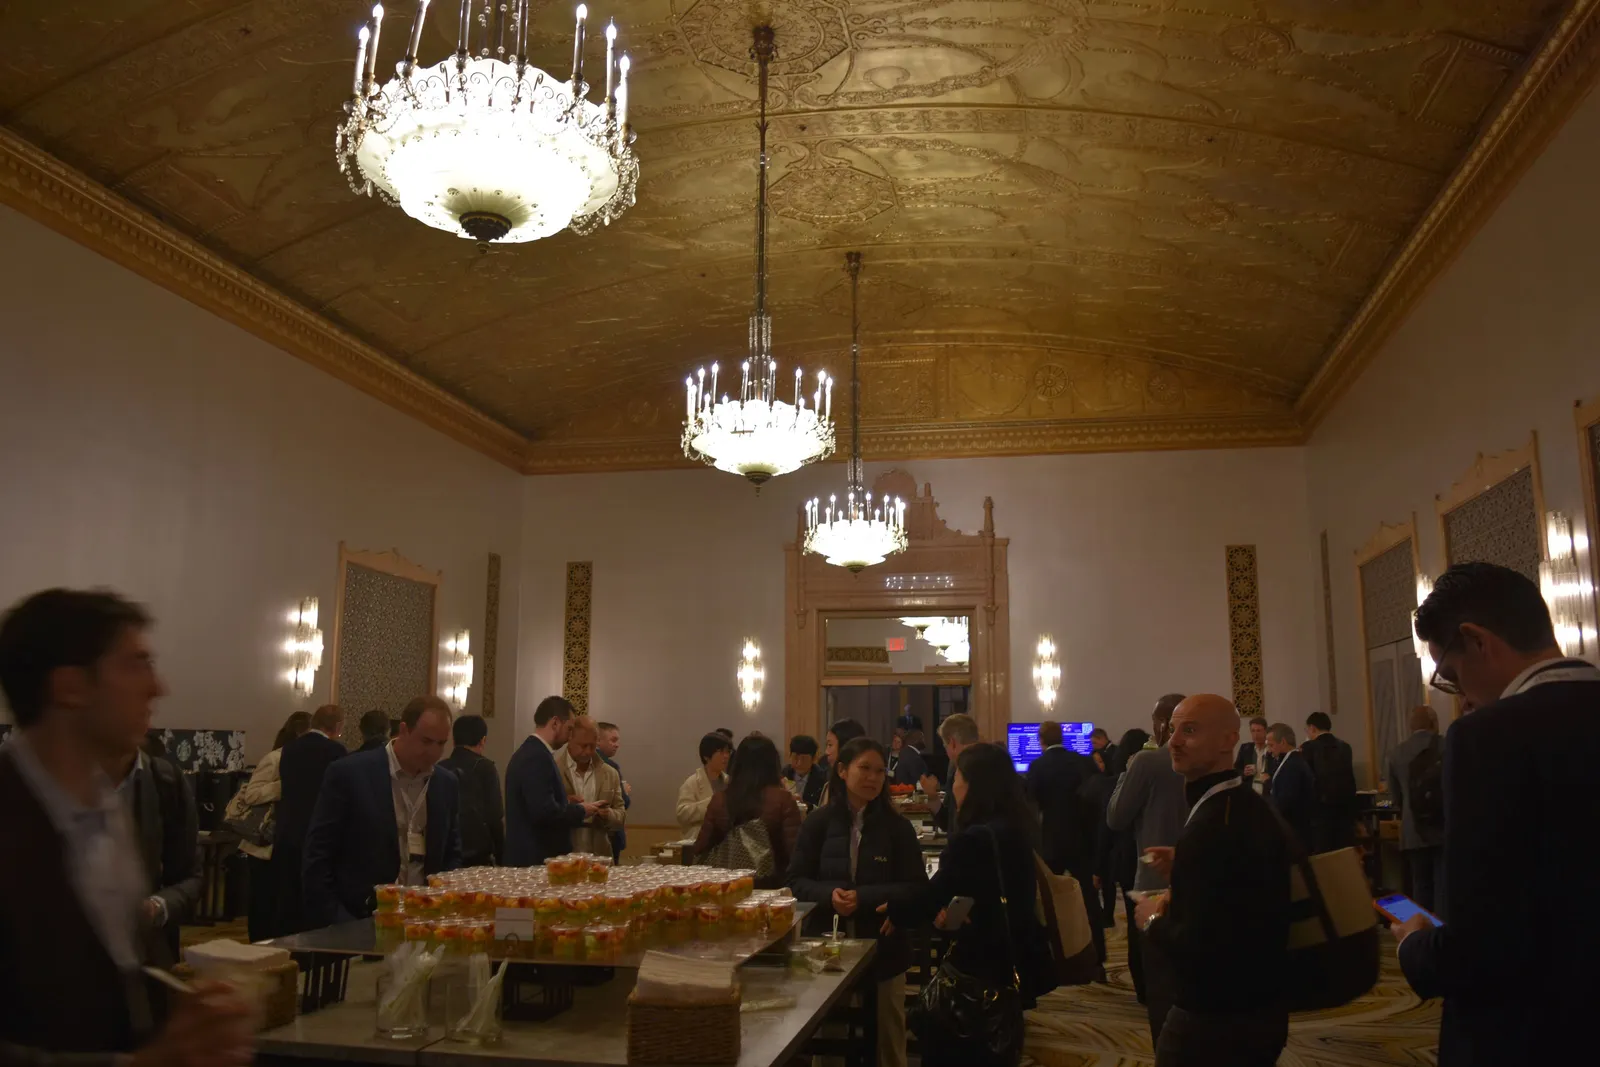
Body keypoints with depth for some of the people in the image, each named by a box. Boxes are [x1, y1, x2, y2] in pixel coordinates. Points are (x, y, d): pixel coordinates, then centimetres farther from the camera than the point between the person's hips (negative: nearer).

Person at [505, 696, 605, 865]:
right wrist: (580, 810, -11)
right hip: (538, 858, -10)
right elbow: (545, 812, -26)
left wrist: (566, 804, 11)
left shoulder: (530, 752, 12)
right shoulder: (537, 757, -19)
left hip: (530, 855, 10)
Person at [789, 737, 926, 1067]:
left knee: (886, 1040, 14)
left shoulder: (897, 826, -5)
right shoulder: (818, 822, -3)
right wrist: (829, 894, -21)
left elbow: (916, 888, -7)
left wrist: (863, 897, -20)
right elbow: (797, 881, 0)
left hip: (882, 947, 0)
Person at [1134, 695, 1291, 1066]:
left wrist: (1154, 921, -11)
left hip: (1213, 1022, -9)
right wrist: (1184, 868, 9)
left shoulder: (1211, 824, -27)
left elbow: (1198, 948, -29)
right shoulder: (1252, 806, 4)